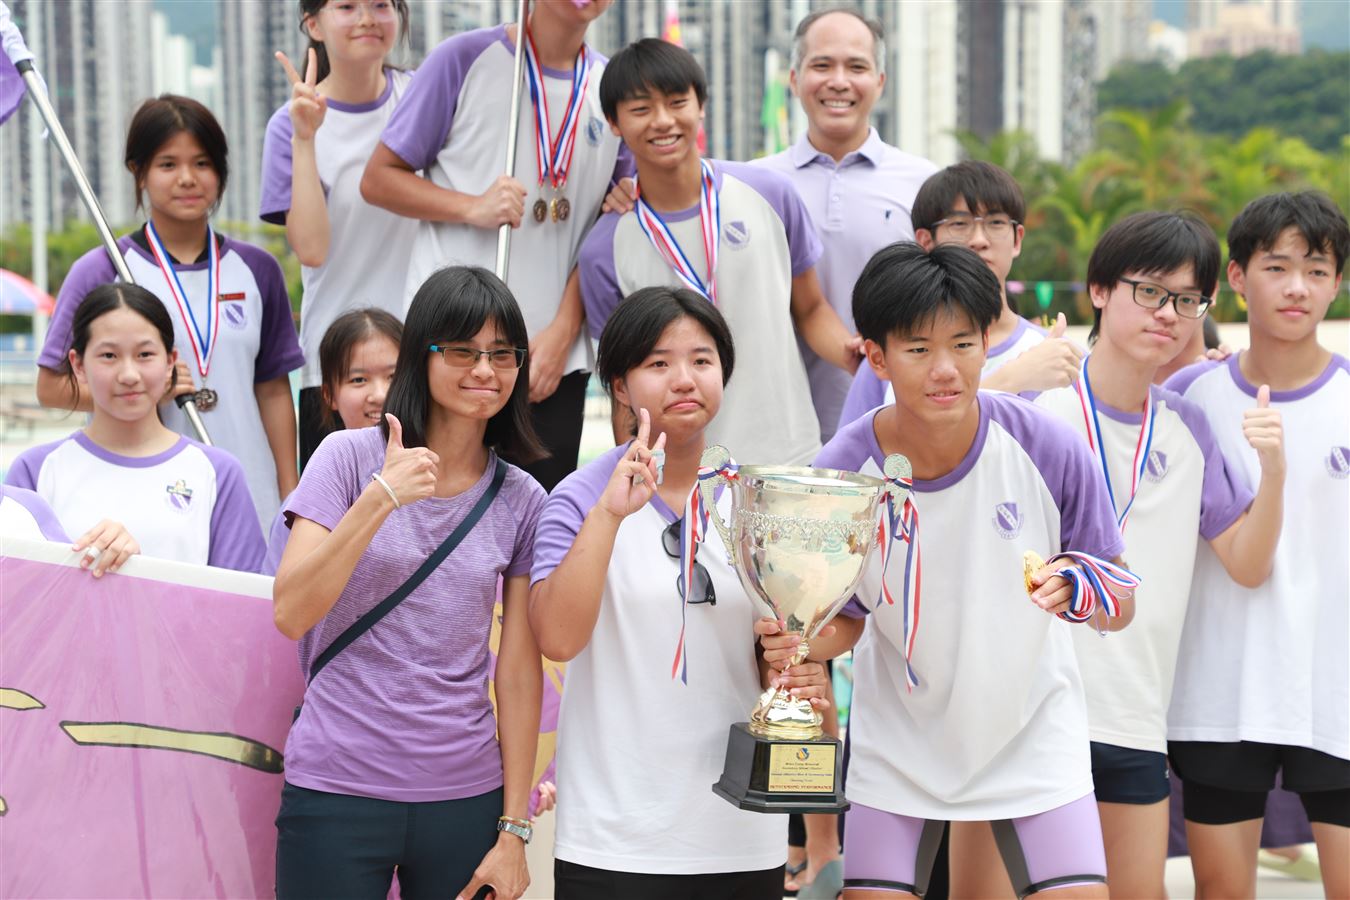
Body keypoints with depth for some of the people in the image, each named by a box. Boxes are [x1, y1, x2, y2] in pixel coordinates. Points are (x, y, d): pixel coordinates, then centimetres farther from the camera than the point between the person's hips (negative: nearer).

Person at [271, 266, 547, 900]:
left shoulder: (523, 501, 4)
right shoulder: (350, 457, -3)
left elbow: (519, 674, 4)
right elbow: (291, 615, -11)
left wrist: (513, 832, 1)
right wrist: (381, 499, -20)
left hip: (465, 798, 2)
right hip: (336, 793, -2)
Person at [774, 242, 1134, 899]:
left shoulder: (1046, 448, -20)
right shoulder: (841, 472, -18)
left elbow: (1122, 607, -11)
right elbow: (846, 620, -4)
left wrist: (1082, 588, -34)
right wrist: (800, 639, -26)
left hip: (1031, 729, 0)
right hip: (900, 739, 0)